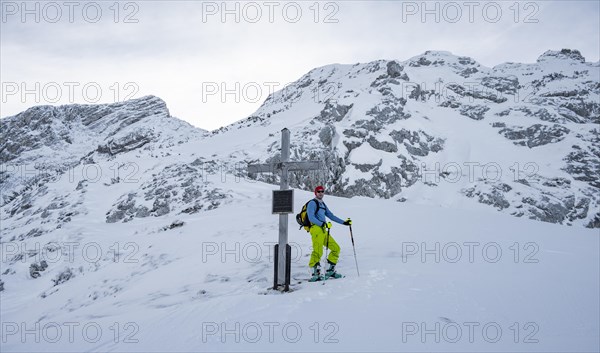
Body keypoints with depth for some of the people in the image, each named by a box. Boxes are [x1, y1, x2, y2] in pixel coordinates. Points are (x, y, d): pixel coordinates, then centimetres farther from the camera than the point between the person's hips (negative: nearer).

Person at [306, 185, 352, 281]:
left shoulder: (323, 204, 26)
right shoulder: (312, 203, -1)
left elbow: (331, 216, 29)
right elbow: (311, 218, -13)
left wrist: (344, 222, 23)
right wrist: (322, 224, -25)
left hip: (324, 230, 9)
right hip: (316, 229, -9)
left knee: (336, 248, 8)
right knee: (318, 252, -21)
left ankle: (330, 270, 13)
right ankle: (315, 273, -22)